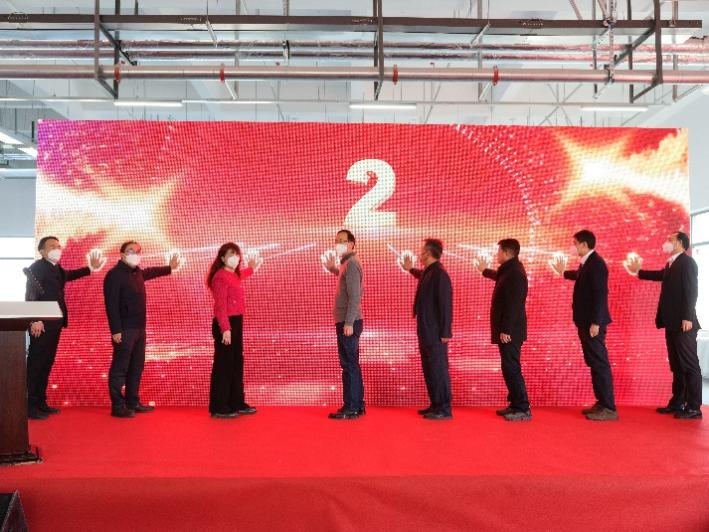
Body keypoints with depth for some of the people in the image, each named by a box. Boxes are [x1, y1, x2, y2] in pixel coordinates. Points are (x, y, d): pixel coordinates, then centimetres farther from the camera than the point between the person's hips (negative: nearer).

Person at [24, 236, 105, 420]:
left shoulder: (57, 268, 17)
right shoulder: (36, 267, -8)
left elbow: (68, 275, 39)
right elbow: (30, 296, -15)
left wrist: (90, 268, 32)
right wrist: (35, 320, -21)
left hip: (54, 324, 9)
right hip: (41, 325, -9)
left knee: (47, 364, 12)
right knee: (35, 365, -5)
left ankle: (41, 403, 19)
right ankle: (30, 406, 0)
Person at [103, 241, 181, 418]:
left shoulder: (137, 272, 12)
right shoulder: (114, 274, -13)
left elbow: (149, 272, 37)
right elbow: (111, 304, -18)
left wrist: (169, 268, 48)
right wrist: (116, 330, -22)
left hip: (139, 328, 9)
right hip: (124, 330, -9)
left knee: (136, 367, 14)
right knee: (119, 368, -3)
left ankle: (132, 402, 23)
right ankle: (117, 406, 3)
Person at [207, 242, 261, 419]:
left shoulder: (234, 275, 14)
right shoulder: (221, 276, -14)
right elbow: (220, 305, -20)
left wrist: (251, 268, 57)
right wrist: (225, 328, -26)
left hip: (236, 322, 10)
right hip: (225, 324, -10)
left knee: (237, 364, 14)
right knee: (223, 365, -4)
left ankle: (237, 403, 23)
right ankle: (218, 408, 4)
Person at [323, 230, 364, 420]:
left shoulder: (351, 263, -14)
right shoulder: (347, 263, 17)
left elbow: (354, 296, -21)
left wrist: (348, 323, -24)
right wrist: (333, 269, 20)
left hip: (348, 323, -10)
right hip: (347, 322, 10)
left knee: (349, 365, -6)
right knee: (351, 364, 15)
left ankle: (351, 408, -1)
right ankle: (357, 405, 23)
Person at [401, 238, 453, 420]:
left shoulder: (439, 274, -17)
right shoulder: (427, 272, 11)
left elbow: (446, 304, -20)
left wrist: (445, 332, -20)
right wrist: (411, 270, 47)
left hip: (435, 332, -10)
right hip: (426, 331, 10)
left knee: (438, 369, -3)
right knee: (429, 369, 15)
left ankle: (444, 409, 5)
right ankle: (436, 405, 25)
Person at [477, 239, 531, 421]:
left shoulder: (514, 273, -19)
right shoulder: (510, 270, 13)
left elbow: (513, 305, -24)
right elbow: (499, 277, 39)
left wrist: (505, 330, -23)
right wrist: (485, 270, 55)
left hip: (509, 331, -10)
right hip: (508, 329, 10)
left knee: (511, 368, -7)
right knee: (509, 367, 15)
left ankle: (523, 409, -2)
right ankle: (515, 405, 23)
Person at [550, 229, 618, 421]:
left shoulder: (596, 263, -16)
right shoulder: (586, 263, 12)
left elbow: (600, 294, -22)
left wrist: (595, 322, -24)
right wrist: (563, 272, 51)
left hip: (593, 322, -10)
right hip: (585, 321, 10)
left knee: (600, 363, -6)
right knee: (594, 363, 14)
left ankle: (609, 409, -1)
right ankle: (601, 403, 22)